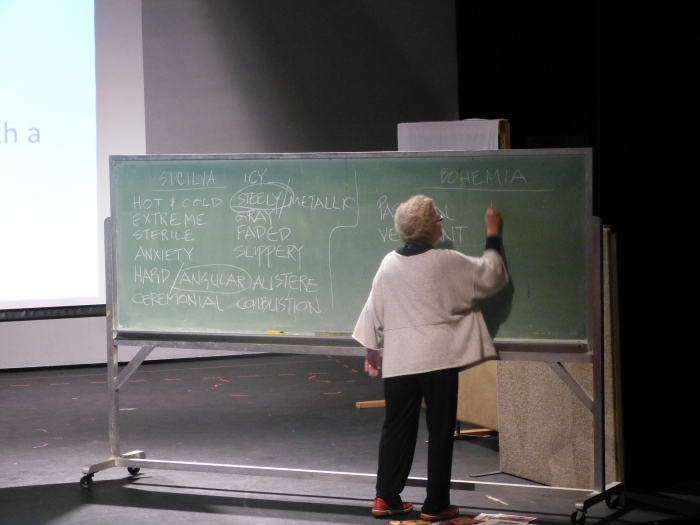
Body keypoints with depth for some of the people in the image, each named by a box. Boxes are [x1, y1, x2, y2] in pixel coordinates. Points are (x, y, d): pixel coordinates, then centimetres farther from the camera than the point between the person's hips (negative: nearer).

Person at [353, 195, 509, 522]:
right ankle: (435, 505, 7)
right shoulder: (447, 263, -8)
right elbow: (491, 277, 3)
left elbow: (375, 310, 11)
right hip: (438, 359, -4)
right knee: (440, 430, 4)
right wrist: (493, 236, 15)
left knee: (396, 428, 12)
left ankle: (386, 498, 14)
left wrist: (372, 349, 22)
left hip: (398, 360, 4)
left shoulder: (389, 264, 4)